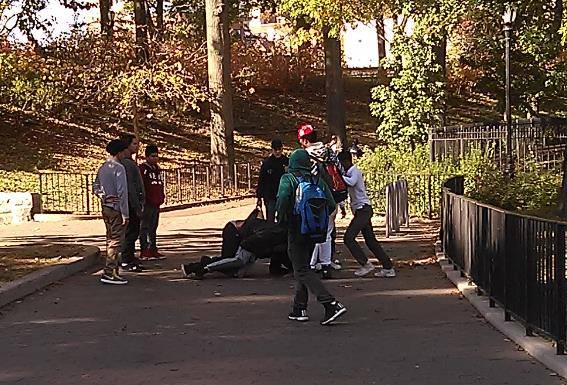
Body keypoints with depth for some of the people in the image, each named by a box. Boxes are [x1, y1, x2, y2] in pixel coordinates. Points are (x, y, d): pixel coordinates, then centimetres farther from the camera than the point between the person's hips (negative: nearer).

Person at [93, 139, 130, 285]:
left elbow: (95, 187, 17)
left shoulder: (102, 168, 11)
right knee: (116, 241, -6)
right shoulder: (119, 168, -15)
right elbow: (122, 192, -17)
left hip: (105, 207, 9)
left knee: (110, 240, 15)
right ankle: (108, 273, -9)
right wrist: (125, 214, -16)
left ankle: (113, 270, 22)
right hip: (116, 208, -9)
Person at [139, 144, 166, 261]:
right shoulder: (142, 169, -8)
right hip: (147, 204, -8)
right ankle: (144, 252, -6)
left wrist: (161, 197, 16)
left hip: (156, 204, 8)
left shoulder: (157, 169, 17)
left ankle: (153, 250, 18)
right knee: (145, 227, -6)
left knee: (153, 228, 13)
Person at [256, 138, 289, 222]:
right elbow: (261, 181, 2)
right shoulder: (266, 163, 0)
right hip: (270, 198, -1)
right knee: (270, 221, 2)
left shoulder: (287, 162, 1)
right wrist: (259, 198, -1)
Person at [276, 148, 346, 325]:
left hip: (296, 231, -6)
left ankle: (331, 304, -20)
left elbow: (283, 199, -25)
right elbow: (331, 205, 2)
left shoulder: (288, 179, -7)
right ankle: (299, 309, 23)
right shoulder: (318, 181, 7)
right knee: (303, 267, 20)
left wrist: (282, 220, -10)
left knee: (303, 271, -5)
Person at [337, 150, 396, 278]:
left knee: (349, 237, -13)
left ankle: (366, 264, -10)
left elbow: (351, 182, -33)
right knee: (370, 240, 9)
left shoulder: (354, 172, -12)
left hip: (363, 209, -10)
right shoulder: (349, 173, 19)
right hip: (362, 210, 10)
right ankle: (388, 268, 9)